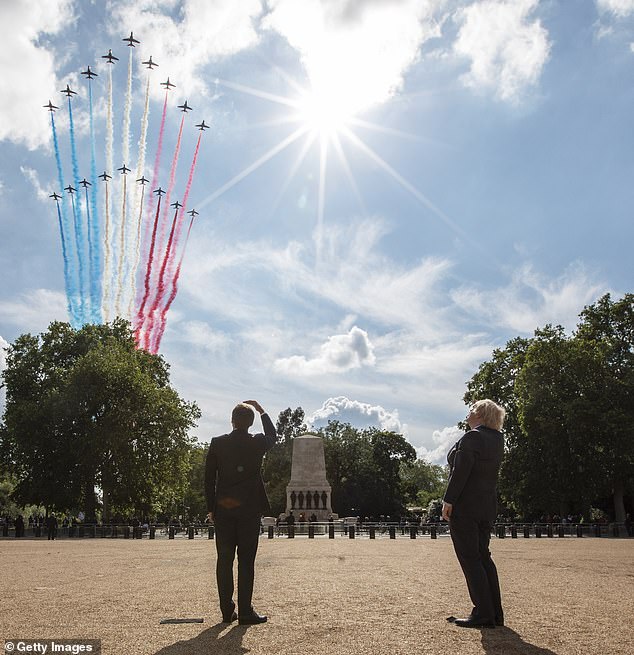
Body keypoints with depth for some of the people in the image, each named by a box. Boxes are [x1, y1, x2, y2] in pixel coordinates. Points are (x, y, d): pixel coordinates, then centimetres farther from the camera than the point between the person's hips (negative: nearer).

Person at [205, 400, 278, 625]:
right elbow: (273, 436, 21)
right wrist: (261, 410, 24)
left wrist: (211, 508, 9)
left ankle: (227, 611, 15)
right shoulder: (257, 442, -4)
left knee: (224, 560, 9)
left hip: (223, 508, 2)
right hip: (249, 508, -2)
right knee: (246, 560, 2)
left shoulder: (217, 443, -1)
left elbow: (209, 478, 1)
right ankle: (245, 612, 4)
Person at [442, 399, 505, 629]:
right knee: (483, 557, 15)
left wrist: (448, 501, -17)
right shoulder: (497, 439, 11)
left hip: (465, 506, -9)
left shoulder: (472, 437, -14)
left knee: (470, 559, -3)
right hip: (487, 506, 9)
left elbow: (460, 471, -19)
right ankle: (495, 613, 17)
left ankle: (483, 614, -1)